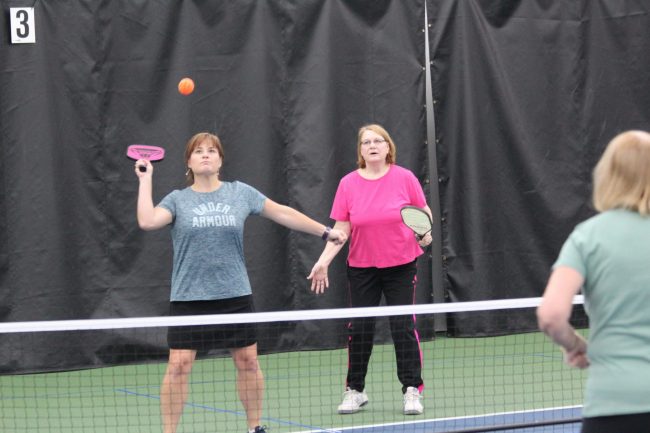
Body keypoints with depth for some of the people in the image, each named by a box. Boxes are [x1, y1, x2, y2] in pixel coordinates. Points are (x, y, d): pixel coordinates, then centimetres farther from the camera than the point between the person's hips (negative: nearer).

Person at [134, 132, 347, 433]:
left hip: (235, 296, 2)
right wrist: (145, 179, -7)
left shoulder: (240, 193, 5)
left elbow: (284, 214, 10)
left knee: (248, 362, 6)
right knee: (179, 365, -8)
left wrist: (325, 231, 12)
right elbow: (147, 221, -16)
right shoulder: (178, 200, 2)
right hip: (189, 297, -2)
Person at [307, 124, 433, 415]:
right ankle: (355, 391, 19)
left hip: (401, 265, -1)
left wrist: (426, 233, -15)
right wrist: (324, 261, -10)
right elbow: (341, 229, -2)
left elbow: (425, 213, 5)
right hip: (362, 268, 1)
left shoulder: (404, 178, -6)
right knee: (359, 328, 5)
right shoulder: (348, 184, -3)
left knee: (404, 327, -4)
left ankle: (412, 391, 6)